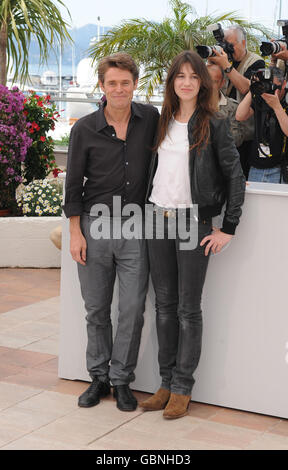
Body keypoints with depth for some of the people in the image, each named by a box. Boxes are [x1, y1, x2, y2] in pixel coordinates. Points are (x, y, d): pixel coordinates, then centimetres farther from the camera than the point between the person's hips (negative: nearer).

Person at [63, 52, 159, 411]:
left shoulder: (151, 119, 2)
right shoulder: (85, 129, -1)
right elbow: (73, 184, 3)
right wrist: (75, 233, -1)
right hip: (95, 226, 0)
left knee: (133, 308, 0)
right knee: (96, 310, 8)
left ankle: (122, 380, 14)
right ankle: (98, 378, 22)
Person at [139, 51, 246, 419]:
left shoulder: (214, 126, -3)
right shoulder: (161, 122, 11)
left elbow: (236, 178, -5)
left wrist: (228, 229, -9)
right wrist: (146, 213, 13)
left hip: (193, 222, -5)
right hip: (158, 220, 5)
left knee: (188, 309, 1)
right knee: (164, 305, 10)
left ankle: (182, 388, 9)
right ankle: (166, 383, 19)